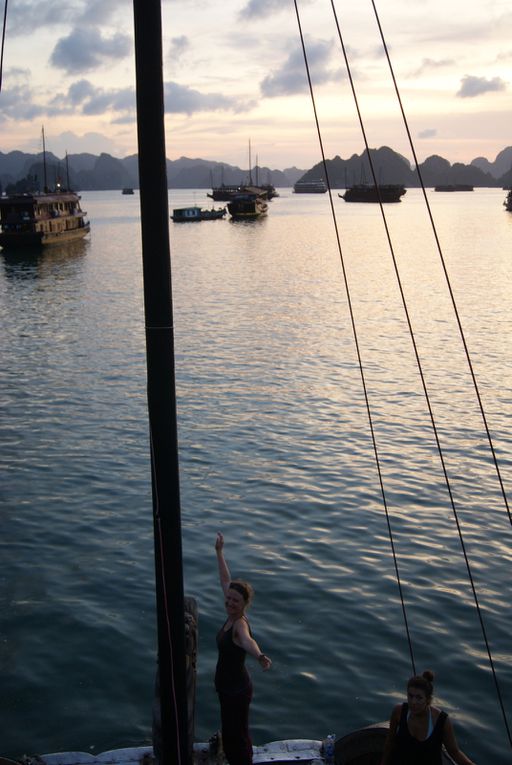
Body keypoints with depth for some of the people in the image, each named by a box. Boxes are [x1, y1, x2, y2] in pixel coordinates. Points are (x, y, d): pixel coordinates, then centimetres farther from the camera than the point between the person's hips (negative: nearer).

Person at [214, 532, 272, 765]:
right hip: (227, 687, 9)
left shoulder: (240, 624, -25)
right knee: (232, 734, 23)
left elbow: (247, 640, -50)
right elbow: (225, 580, 9)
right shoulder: (232, 616, -3)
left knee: (235, 738, 3)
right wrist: (219, 552, 16)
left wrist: (259, 656, -71)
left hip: (237, 690, -9)